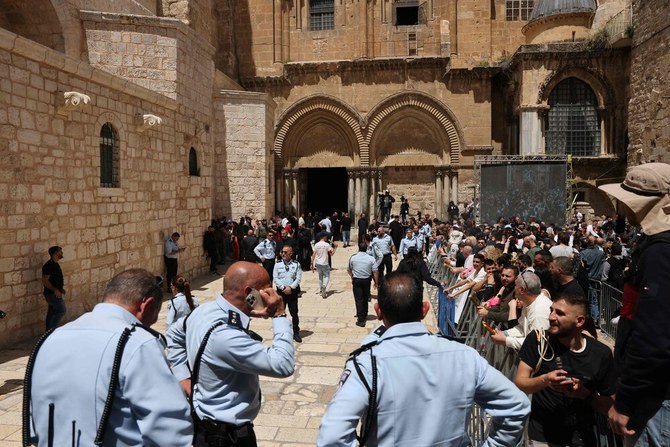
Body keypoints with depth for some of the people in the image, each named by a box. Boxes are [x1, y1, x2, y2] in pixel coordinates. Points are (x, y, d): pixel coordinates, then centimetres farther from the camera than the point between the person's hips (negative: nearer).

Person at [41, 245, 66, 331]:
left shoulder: (55, 264, 13)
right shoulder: (48, 265, -17)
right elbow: (45, 281, -22)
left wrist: (61, 289, 13)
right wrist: (55, 290, -26)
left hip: (54, 294, 10)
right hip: (52, 294, -10)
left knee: (52, 313, 13)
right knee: (62, 310, -11)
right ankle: (52, 329, -4)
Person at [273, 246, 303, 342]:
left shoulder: (296, 264, -1)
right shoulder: (278, 264, 1)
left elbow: (298, 278, -6)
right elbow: (275, 278, -4)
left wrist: (290, 287, -17)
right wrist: (283, 287, -14)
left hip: (293, 291, -1)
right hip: (281, 291, 1)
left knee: (294, 313, 4)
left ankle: (296, 333, 15)